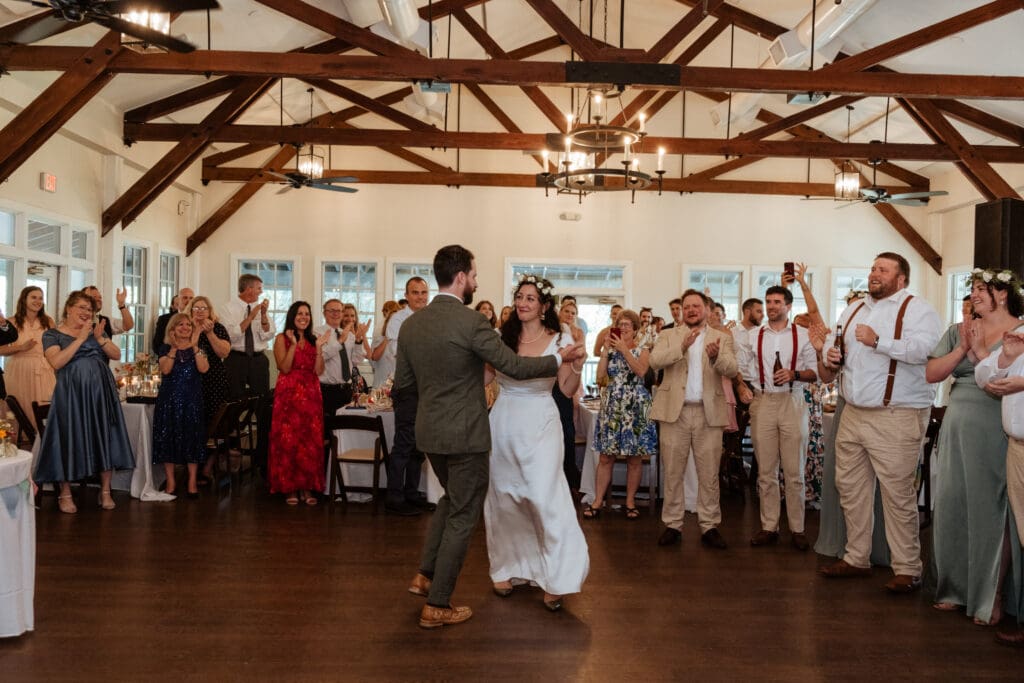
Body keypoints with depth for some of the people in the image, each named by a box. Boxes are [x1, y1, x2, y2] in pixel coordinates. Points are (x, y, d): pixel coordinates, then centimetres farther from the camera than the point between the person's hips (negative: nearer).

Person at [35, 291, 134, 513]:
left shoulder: (96, 330, 12)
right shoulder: (52, 334, 1)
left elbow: (117, 355, 5)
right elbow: (56, 362, -15)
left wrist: (100, 338, -11)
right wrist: (81, 339, -16)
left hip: (101, 391, 4)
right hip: (71, 394, -3)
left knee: (104, 439, 3)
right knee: (70, 441, 0)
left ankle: (105, 491, 12)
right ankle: (65, 494, 12)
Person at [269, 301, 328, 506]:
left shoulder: (313, 340, 12)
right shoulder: (282, 339, 3)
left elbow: (319, 371, 1)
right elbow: (284, 368, -9)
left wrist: (319, 347, -9)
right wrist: (293, 344, -14)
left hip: (311, 394, 3)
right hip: (288, 394, -3)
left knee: (310, 440, 1)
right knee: (288, 439, -2)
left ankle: (307, 487, 9)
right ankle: (289, 487, 6)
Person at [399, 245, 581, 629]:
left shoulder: (411, 324, 3)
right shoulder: (471, 322, -18)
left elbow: (402, 383, 8)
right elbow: (515, 367, -14)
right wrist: (559, 359, 0)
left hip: (429, 431, 7)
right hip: (465, 434, -7)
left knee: (451, 500, 28)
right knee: (462, 516, 6)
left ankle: (425, 575, 27)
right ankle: (437, 606, 13)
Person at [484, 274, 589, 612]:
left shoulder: (560, 339, -3)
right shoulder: (503, 337, 3)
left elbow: (567, 390, -2)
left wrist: (577, 365, -19)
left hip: (539, 425, -3)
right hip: (503, 422, 3)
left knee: (545, 496, -7)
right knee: (503, 498, 11)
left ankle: (555, 580, 7)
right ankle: (507, 568, 29)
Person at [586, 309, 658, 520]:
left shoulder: (642, 351, 4)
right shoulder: (610, 349, 11)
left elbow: (641, 371, -17)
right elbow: (600, 375, -3)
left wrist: (623, 349, -18)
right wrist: (606, 349, -8)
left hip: (635, 407, -2)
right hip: (612, 406, 2)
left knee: (633, 456, 3)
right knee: (606, 456, 1)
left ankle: (630, 501, 13)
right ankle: (598, 501, 6)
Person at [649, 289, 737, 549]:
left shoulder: (722, 338, 9)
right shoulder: (669, 335, 9)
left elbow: (732, 370, -5)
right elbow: (655, 361, -8)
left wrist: (716, 356, -26)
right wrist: (682, 346, -22)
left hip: (709, 412, 0)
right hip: (675, 411, 0)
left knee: (709, 474, 4)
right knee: (672, 472, 5)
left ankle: (709, 526, 14)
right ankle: (672, 525, 14)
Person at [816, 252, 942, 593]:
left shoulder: (916, 309, -4)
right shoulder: (853, 311, 17)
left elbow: (926, 348, -23)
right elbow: (828, 371, 22)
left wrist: (878, 340, -26)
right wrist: (828, 362, 0)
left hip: (896, 418, -7)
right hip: (853, 415, 7)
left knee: (898, 494, -3)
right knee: (850, 489, 12)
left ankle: (907, 570, 9)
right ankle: (856, 558, 25)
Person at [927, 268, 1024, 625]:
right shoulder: (958, 331, 11)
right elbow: (931, 373, 4)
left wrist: (982, 351, -13)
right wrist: (962, 349, -7)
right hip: (957, 428, 5)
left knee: (992, 510, 2)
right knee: (951, 506, 7)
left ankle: (992, 595, 16)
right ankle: (956, 589, 22)